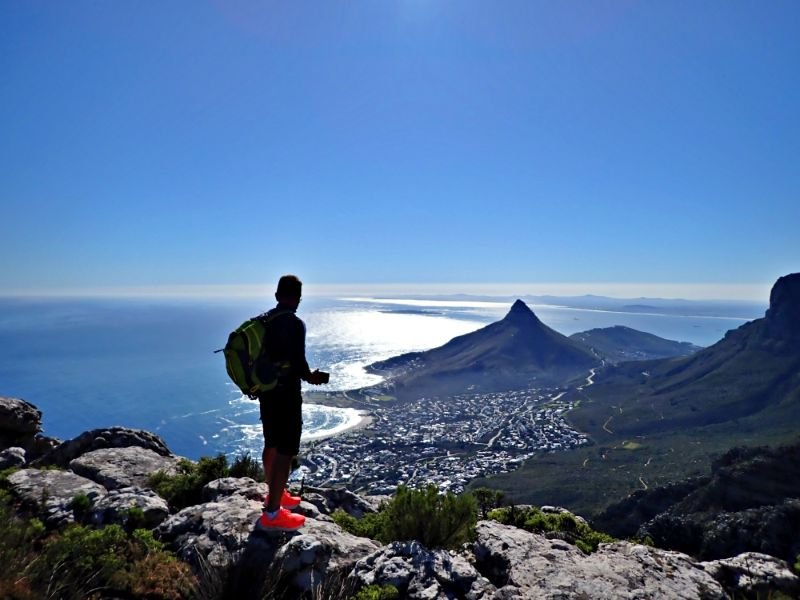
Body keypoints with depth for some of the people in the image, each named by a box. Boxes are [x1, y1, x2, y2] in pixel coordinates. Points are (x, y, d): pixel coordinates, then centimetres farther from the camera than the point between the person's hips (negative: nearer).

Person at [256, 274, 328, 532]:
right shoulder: (295, 324, -19)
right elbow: (298, 363, -22)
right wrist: (312, 377, -2)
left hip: (266, 391, 9)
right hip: (286, 394, -9)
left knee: (272, 445, 21)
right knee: (286, 452, -1)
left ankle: (275, 494, 37)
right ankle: (272, 514, 5)